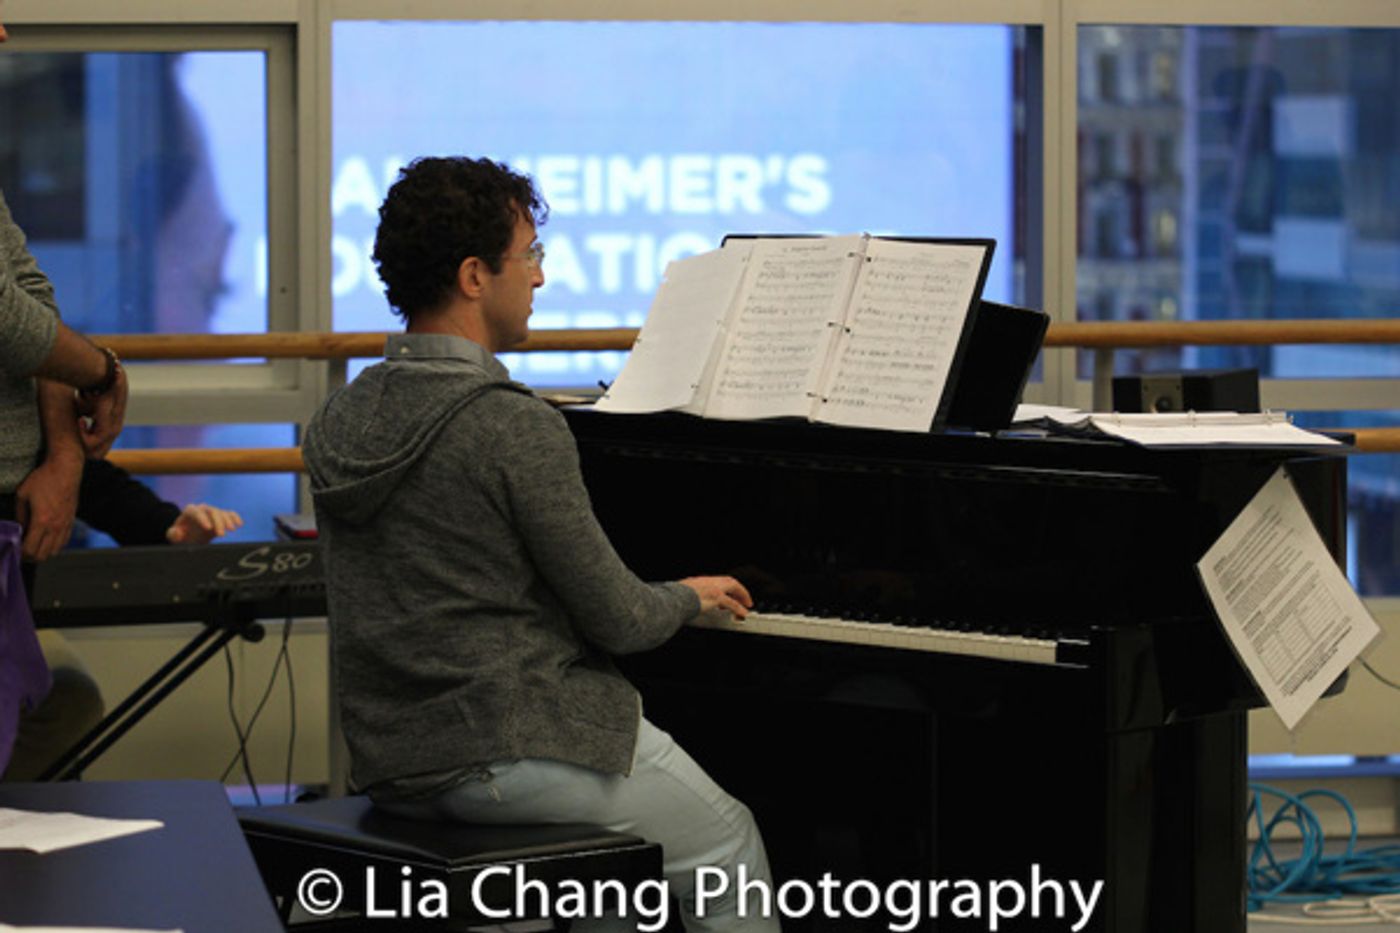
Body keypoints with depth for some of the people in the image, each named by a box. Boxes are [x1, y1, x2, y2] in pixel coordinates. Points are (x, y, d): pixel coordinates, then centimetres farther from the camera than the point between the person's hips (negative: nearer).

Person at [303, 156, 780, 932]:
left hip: (391, 765, 8)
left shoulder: (339, 422, 5)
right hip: (507, 756, -8)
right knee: (728, 849, 13)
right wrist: (689, 597, 8)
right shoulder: (516, 429, -20)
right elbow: (614, 619, -14)